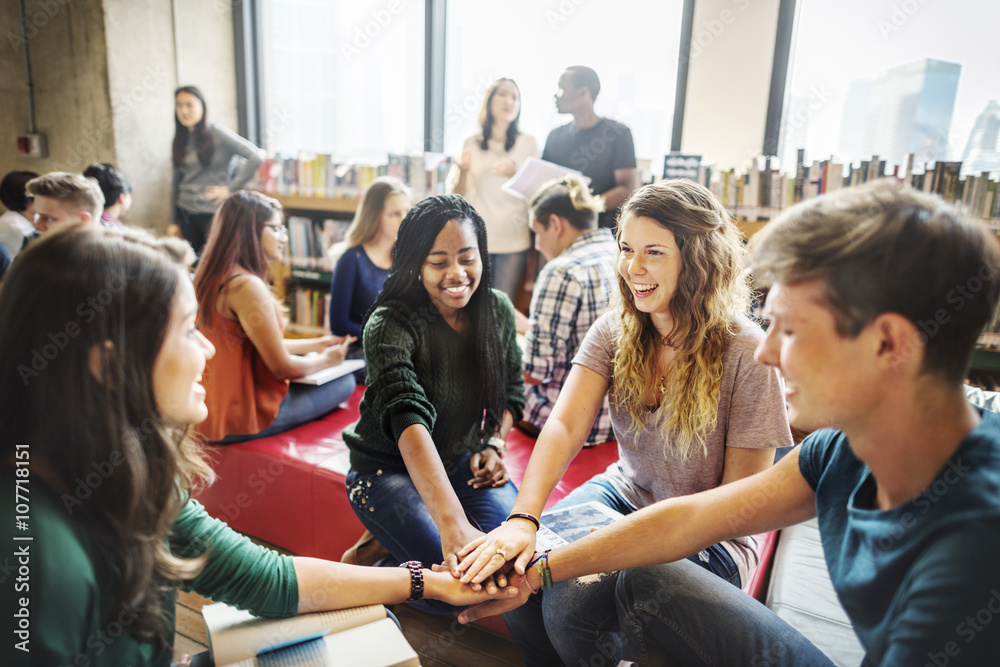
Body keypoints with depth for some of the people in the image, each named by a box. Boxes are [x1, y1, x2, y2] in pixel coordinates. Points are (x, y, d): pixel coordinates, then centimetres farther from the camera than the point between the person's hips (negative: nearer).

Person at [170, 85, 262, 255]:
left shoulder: (217, 134, -6)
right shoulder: (180, 140, 11)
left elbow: (254, 156, -16)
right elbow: (176, 182, 16)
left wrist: (230, 189, -12)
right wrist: (174, 221, 15)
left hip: (214, 212, -5)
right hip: (186, 212, 5)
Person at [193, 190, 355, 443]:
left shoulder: (213, 278, 6)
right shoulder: (247, 286, -24)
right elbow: (282, 366, -21)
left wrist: (316, 344, 19)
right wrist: (325, 359, -2)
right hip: (240, 419, -10)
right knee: (344, 382, 3)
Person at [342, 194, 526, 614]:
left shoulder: (498, 310, -6)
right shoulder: (389, 326, -23)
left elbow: (511, 391, 10)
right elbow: (408, 420, -39)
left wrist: (495, 443, -10)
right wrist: (452, 524, -52)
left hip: (461, 460, 5)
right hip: (390, 466, -5)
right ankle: (375, 564, 8)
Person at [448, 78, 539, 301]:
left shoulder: (528, 143, 7)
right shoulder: (471, 144, 9)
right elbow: (456, 194, 7)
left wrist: (514, 173, -13)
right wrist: (462, 170, -13)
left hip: (514, 241, -1)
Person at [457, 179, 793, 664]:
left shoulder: (745, 355, -19)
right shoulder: (614, 330, -5)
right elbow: (564, 426, -17)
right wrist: (523, 518, -33)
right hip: (625, 494, 5)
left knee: (569, 603, -26)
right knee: (511, 568, -18)